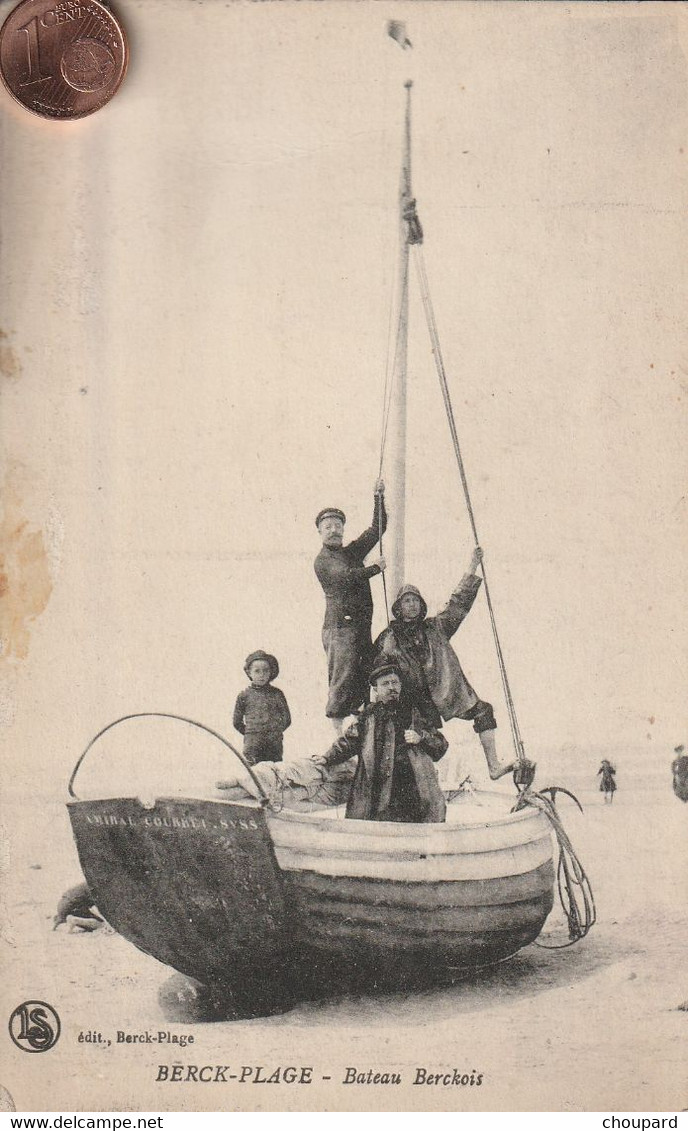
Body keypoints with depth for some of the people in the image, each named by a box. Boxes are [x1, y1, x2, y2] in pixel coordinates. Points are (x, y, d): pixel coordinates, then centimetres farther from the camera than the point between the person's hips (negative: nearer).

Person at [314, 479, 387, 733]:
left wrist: (379, 497, 13)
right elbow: (346, 576, -17)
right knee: (342, 679, -10)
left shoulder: (352, 551, 20)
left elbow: (378, 528, 23)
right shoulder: (323, 560, -1)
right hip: (340, 625, -7)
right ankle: (338, 729, -9)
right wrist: (376, 567, -6)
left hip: (362, 625, 7)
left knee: (363, 679, 5)